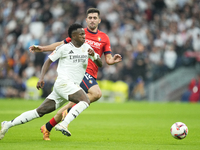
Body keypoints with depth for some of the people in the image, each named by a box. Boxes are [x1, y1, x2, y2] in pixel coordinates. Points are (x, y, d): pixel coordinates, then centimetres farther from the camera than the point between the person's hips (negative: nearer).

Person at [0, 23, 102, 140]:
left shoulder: (86, 47, 14)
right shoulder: (64, 48, -3)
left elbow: (100, 64, 13)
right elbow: (49, 61, 5)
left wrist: (94, 55, -9)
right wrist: (41, 78, -7)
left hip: (73, 86, 6)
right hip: (63, 83, -6)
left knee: (40, 111, 5)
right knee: (85, 100, -27)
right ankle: (63, 125, -31)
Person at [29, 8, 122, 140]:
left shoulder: (104, 38, 12)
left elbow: (108, 60, 10)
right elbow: (62, 45, 15)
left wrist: (114, 60, -13)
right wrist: (42, 48, 9)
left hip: (91, 75, 4)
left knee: (74, 102, 5)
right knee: (96, 93, -29)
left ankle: (47, 128, 18)